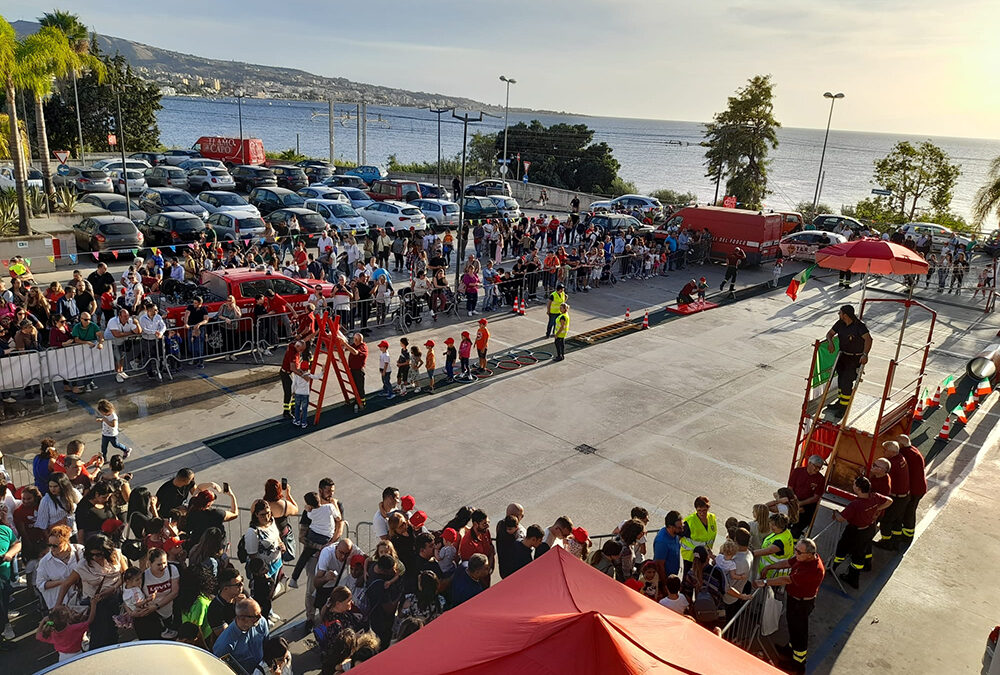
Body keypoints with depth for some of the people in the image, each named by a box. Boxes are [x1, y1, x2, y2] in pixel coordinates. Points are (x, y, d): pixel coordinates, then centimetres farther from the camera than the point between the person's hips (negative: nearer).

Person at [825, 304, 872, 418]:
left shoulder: (859, 325, -22)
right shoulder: (840, 323, -2)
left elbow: (868, 339, -32)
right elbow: (830, 333, 8)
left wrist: (865, 354, -45)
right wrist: (830, 342, -15)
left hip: (856, 358, -7)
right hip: (844, 355, 7)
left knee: (846, 381, -9)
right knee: (841, 378, 16)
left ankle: (844, 407, 3)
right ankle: (840, 401, 33)